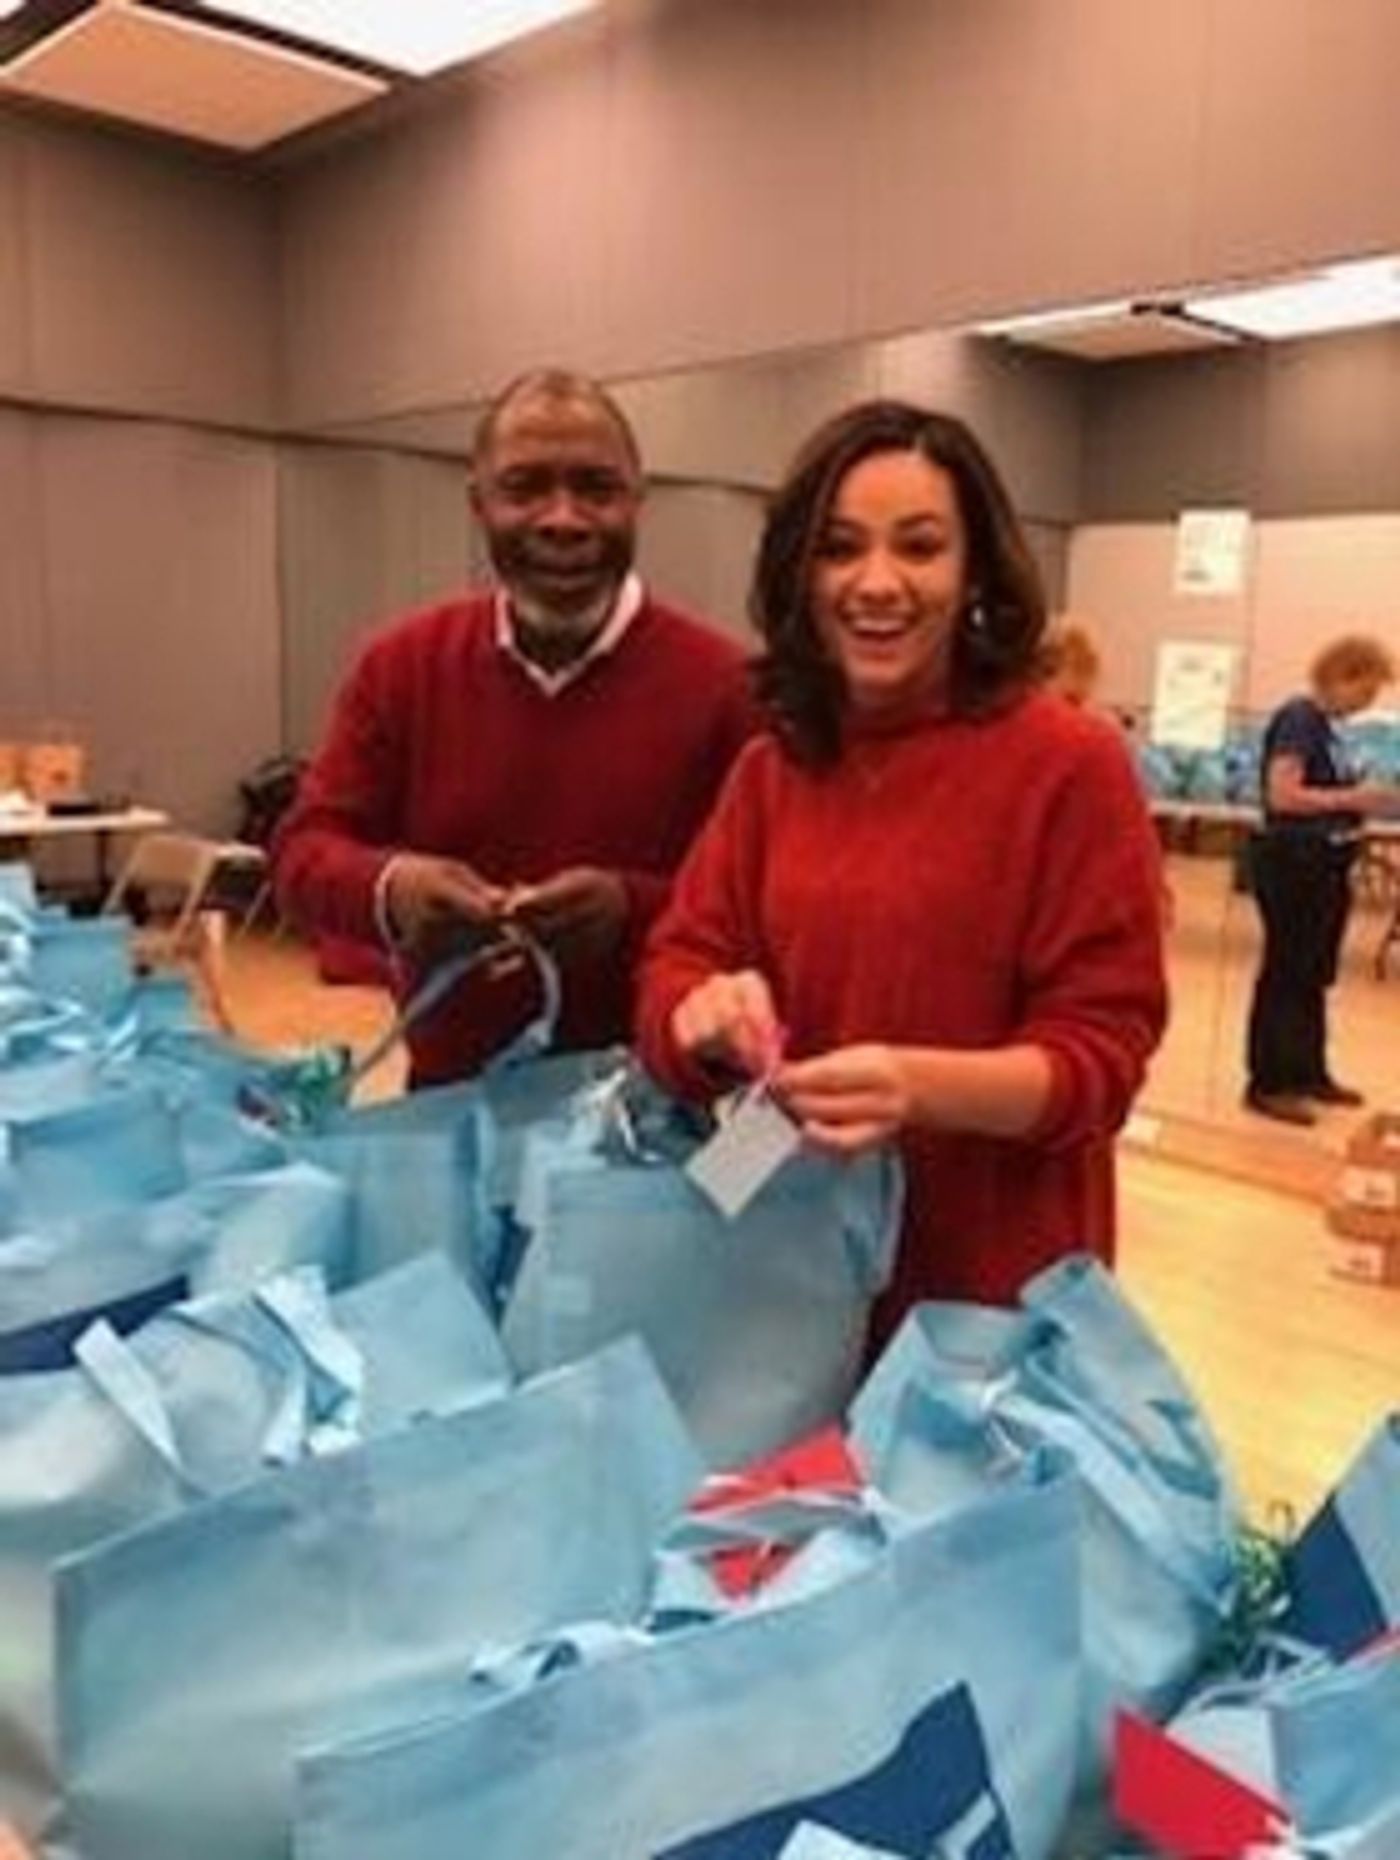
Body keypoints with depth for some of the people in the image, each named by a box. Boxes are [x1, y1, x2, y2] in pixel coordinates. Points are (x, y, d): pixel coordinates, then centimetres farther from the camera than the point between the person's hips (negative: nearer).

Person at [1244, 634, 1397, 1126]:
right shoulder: (1298, 718, -15)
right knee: (1284, 972, -2)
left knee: (1315, 973, 16)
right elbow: (1282, 795, -23)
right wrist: (1352, 798, -20)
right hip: (1291, 864, -9)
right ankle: (1267, 1084, 7)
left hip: (1323, 864, 9)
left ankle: (1309, 1073, 28)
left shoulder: (1325, 725, 12)